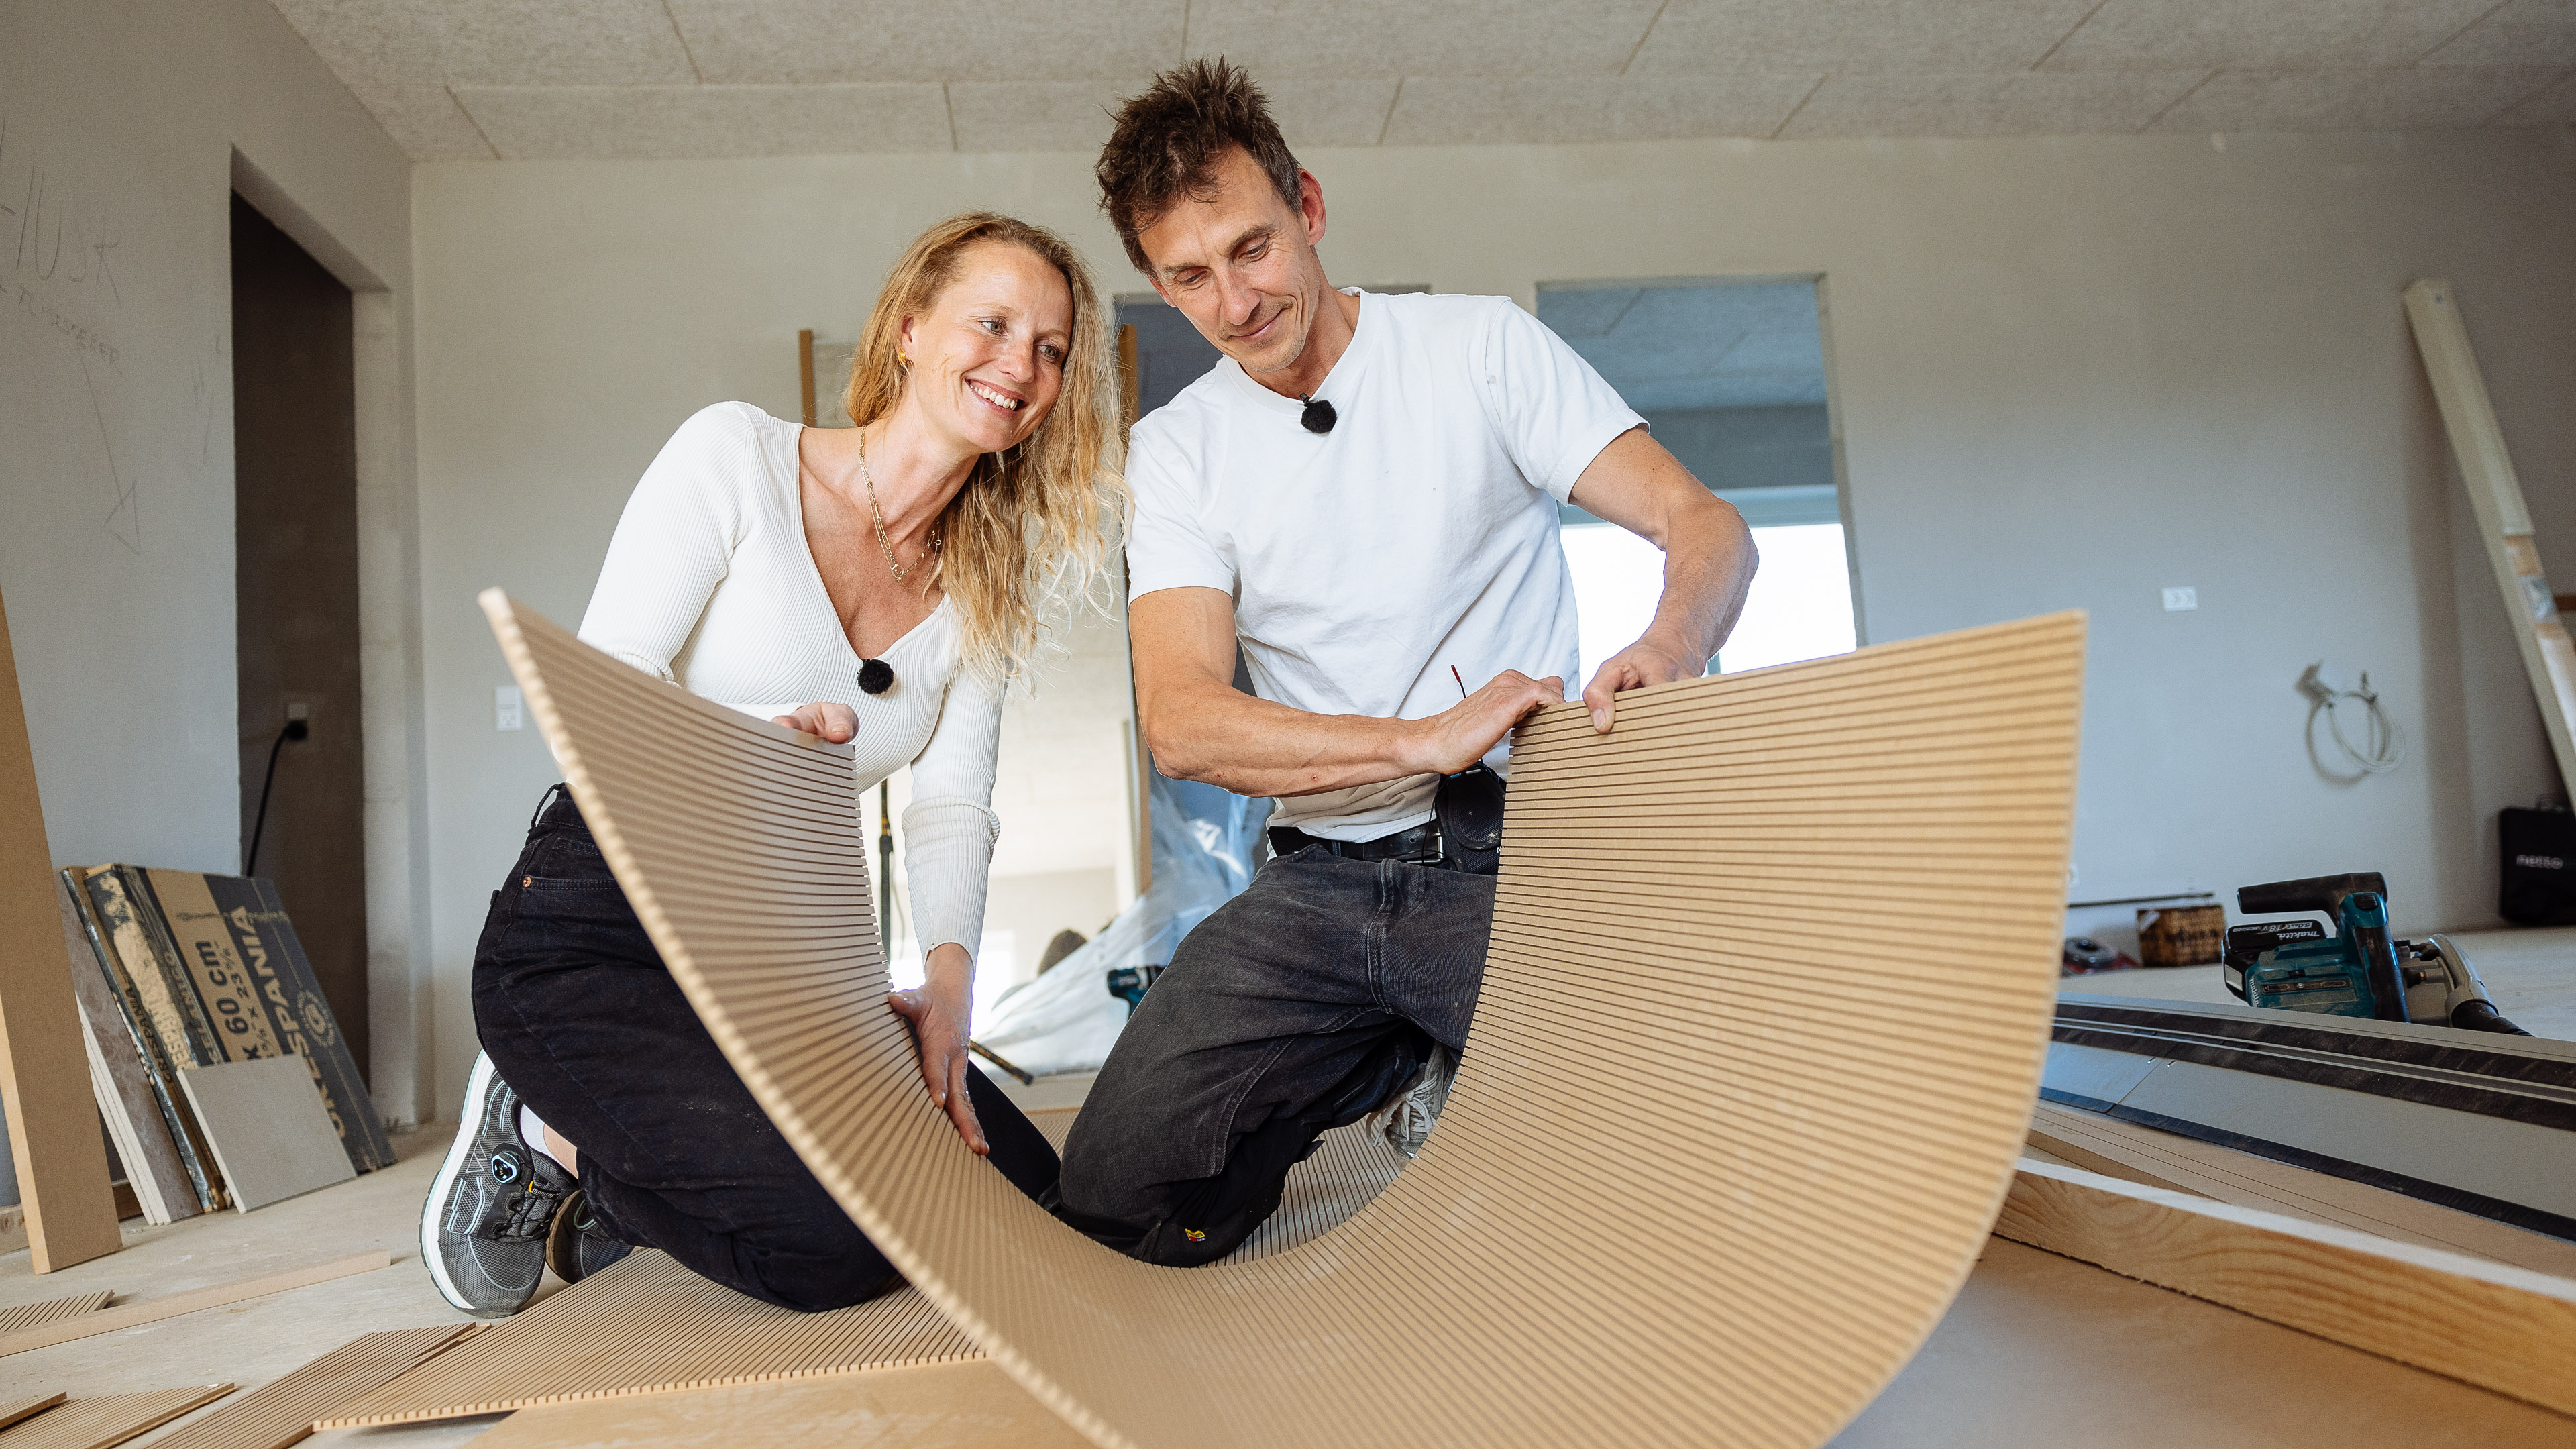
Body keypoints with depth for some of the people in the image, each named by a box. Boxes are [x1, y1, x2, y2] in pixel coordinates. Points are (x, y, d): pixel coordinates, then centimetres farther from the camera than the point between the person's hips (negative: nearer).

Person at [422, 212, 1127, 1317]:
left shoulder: (978, 587, 9)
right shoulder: (737, 454, -7)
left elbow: (952, 806, -1)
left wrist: (948, 973, -19)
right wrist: (755, 739, -34)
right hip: (593, 937, -7)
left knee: (1021, 1190, -6)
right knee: (835, 1240, -25)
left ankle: (617, 1197, 12)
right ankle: (549, 1137, 4)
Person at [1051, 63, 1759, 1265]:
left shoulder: (1480, 345, 1)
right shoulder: (1174, 451, 5)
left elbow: (1703, 524, -5)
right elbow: (1180, 722, -8)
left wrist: (1669, 648, -30)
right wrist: (1428, 740, -22)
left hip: (1514, 856, -2)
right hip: (1321, 882, 3)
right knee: (1117, 1197, -8)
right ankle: (1399, 1061, 16)